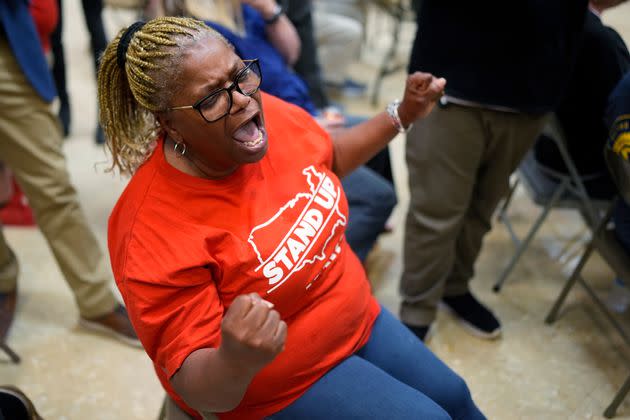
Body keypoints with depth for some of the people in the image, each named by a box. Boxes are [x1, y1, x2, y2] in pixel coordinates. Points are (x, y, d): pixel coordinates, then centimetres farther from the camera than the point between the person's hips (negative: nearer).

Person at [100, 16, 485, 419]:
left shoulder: (269, 113, -15)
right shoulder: (155, 235, -34)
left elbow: (330, 157, 9)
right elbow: (193, 384, -27)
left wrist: (403, 115, 4)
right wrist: (236, 360, -49)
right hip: (282, 384, -6)